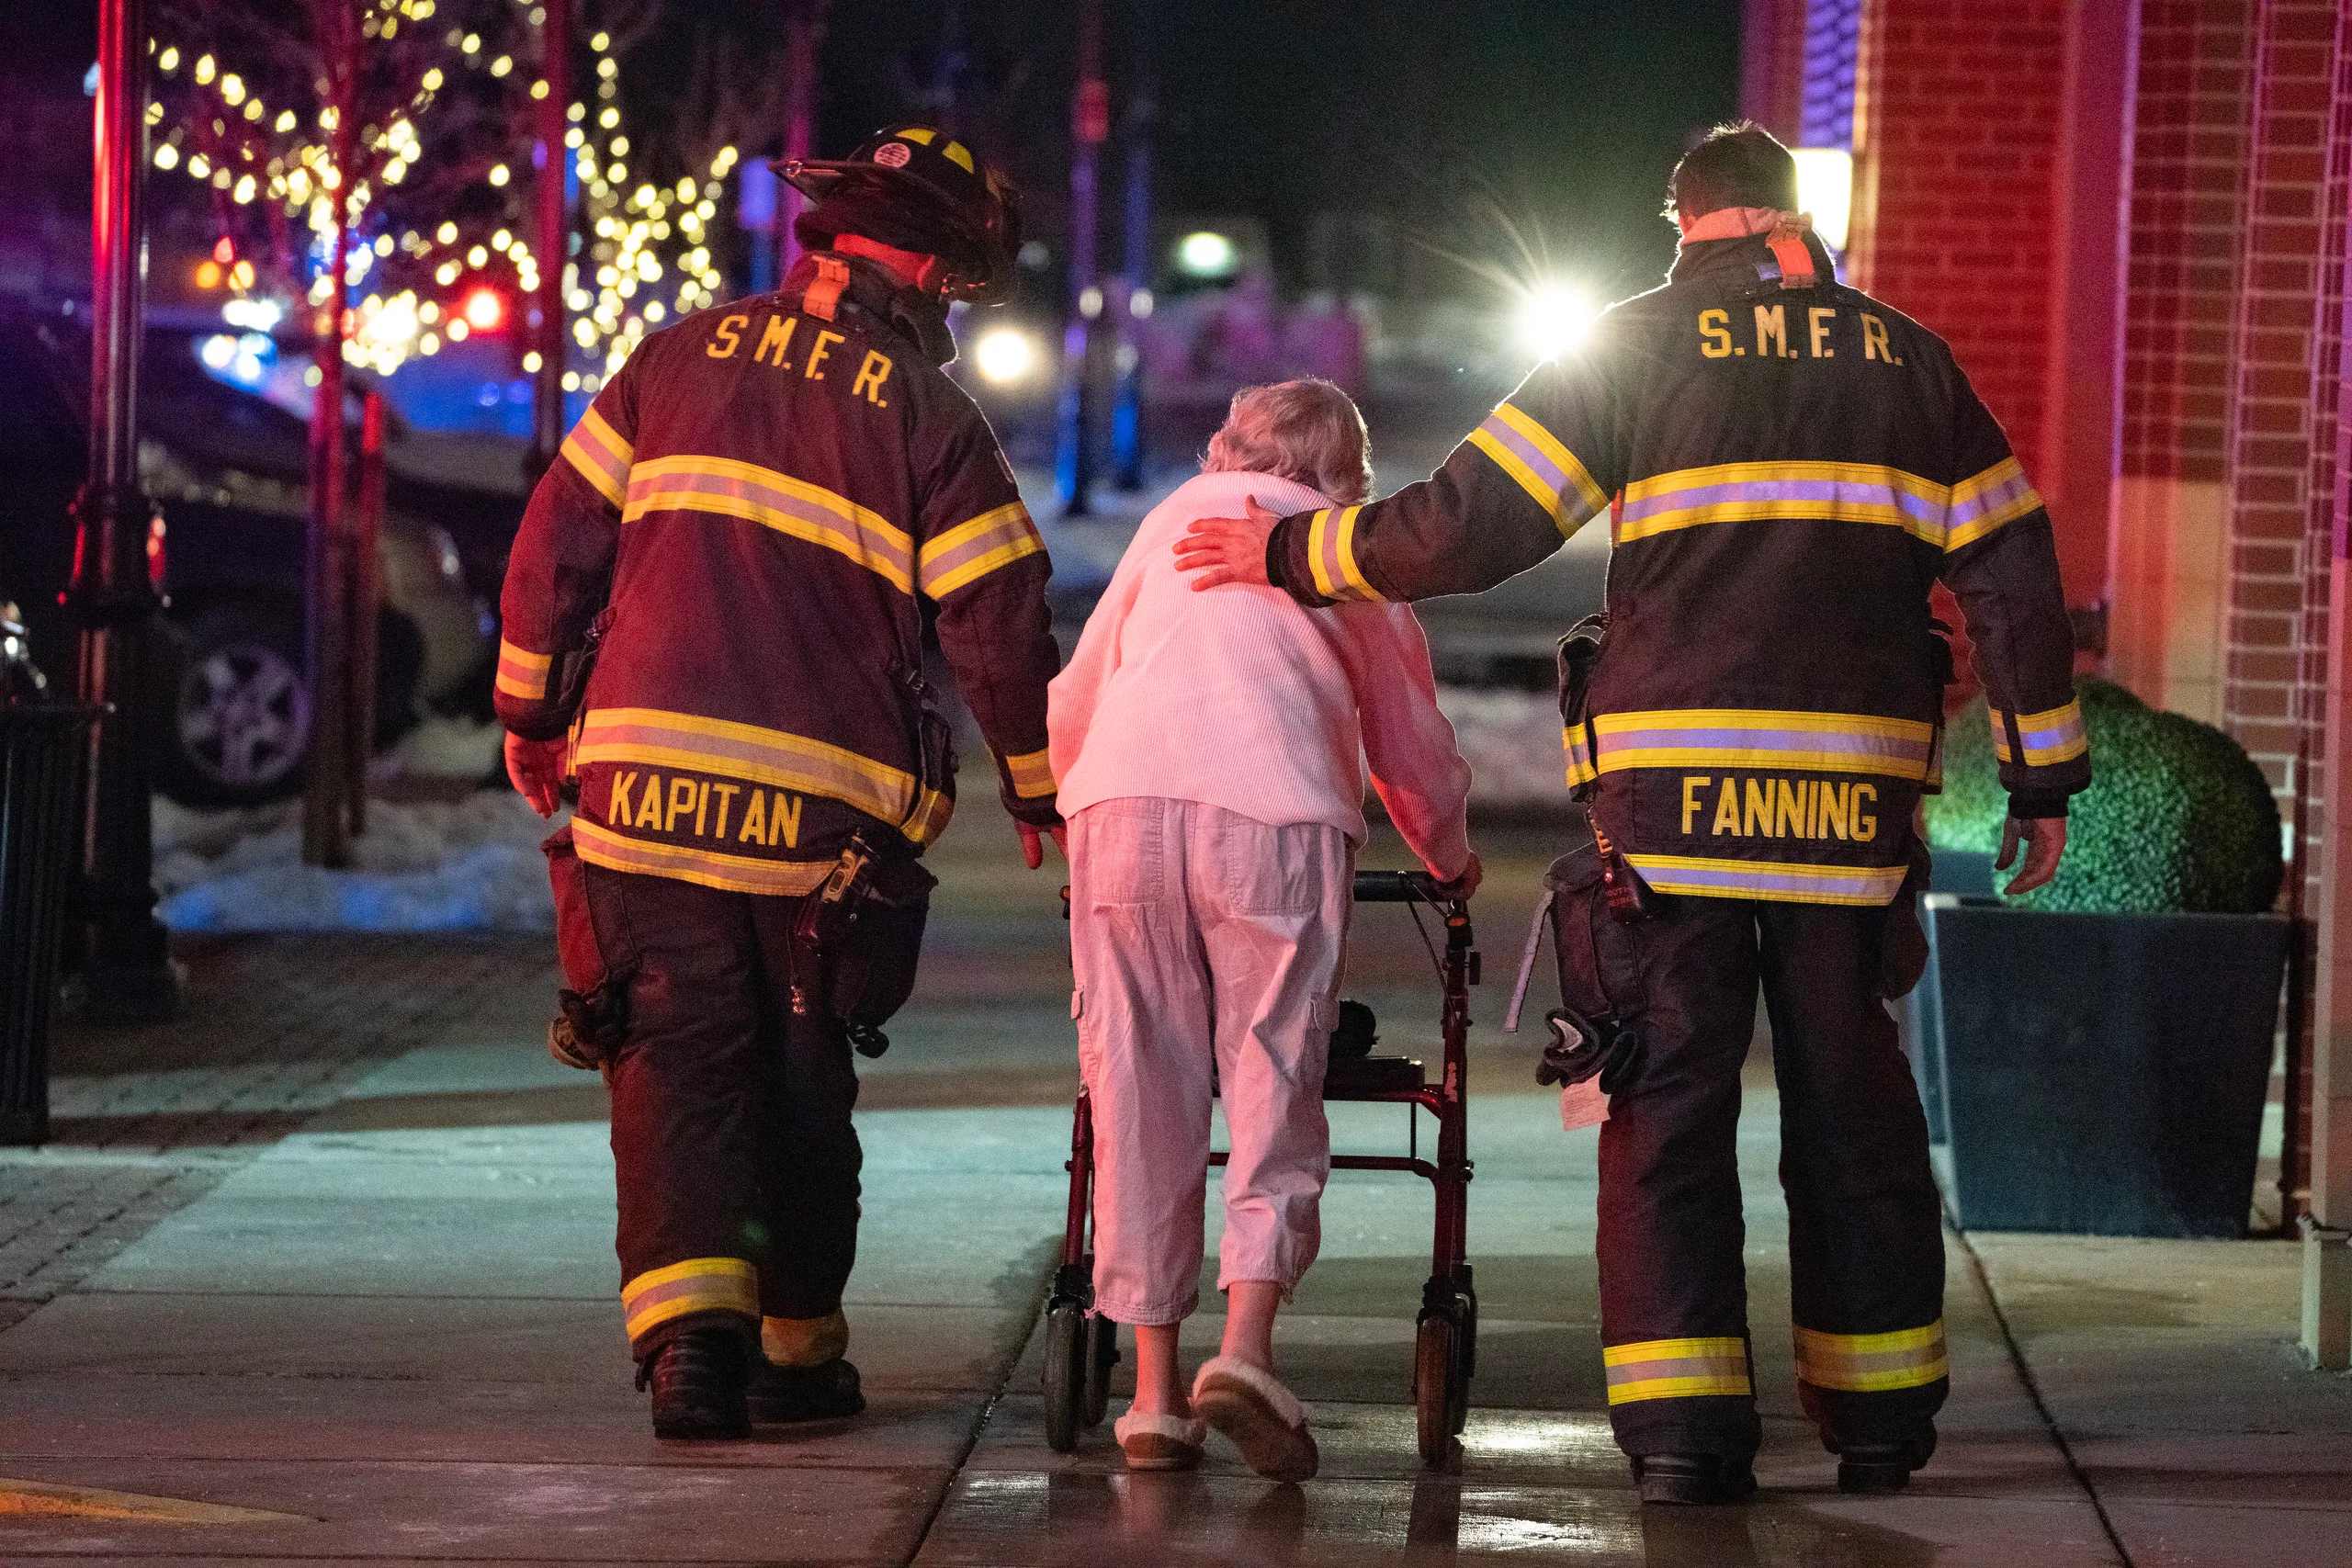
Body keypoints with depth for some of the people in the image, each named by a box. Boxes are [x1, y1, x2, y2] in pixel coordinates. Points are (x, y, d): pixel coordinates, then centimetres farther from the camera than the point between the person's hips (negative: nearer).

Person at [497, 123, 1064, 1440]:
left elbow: (560, 534, 9)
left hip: (648, 776, 1)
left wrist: (531, 712, 20)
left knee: (676, 1053, 0)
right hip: (824, 810, -1)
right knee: (801, 1076, 14)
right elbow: (1002, 627, -2)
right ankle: (795, 1351, 21)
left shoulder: (685, 357, 7)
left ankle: (691, 1327, -18)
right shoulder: (931, 417, -2)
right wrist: (1040, 792, 13)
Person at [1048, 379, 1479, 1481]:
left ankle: (1154, 1390, 4)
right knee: (1274, 1081, 3)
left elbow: (1073, 702, 34)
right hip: (1279, 814, -2)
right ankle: (1245, 1348, -16)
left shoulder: (1174, 520, 28)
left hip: (1123, 802, 2)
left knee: (1142, 1089, 6)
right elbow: (1414, 746, 30)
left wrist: (1067, 796, 54)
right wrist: (1452, 861, 49)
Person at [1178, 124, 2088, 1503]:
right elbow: (2009, 570, 11)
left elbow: (1469, 525, -1)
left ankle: (1683, 1423, -6)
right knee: (1853, 1103, 11)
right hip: (1859, 793, 2)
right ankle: (1878, 1413, 14)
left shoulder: (1637, 348, 4)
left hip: (1676, 784, -2)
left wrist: (1294, 556, 11)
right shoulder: (1904, 356, 12)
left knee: (1673, 1100, 0)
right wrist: (2044, 778, 16)